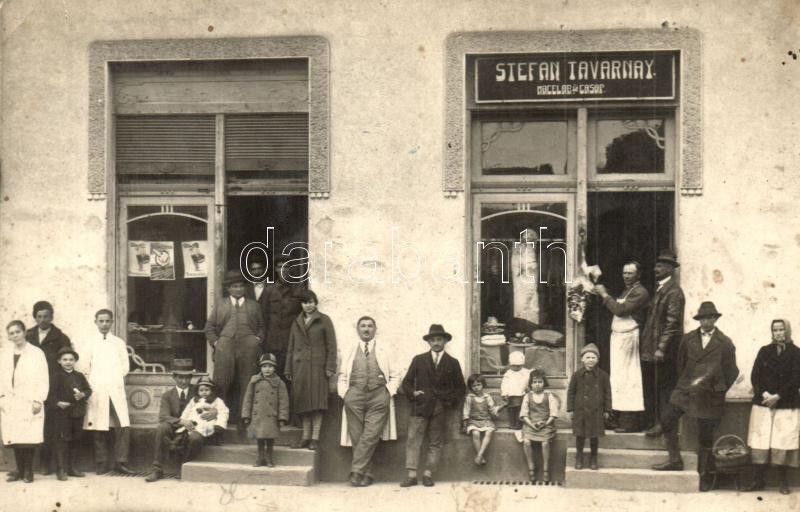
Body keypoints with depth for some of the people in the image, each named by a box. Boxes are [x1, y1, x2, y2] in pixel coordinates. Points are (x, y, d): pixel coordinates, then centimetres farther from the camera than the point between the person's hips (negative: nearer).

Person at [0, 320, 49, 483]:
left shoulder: (36, 353, 0)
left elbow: (43, 379, -3)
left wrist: (38, 400, -9)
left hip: (29, 402, -4)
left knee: (29, 438, -8)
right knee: (14, 438, 2)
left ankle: (28, 471, 2)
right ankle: (19, 470, 12)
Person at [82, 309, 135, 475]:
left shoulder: (119, 343, 11)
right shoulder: (90, 343, 7)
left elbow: (125, 366, 13)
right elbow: (86, 369, 8)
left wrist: (115, 379, 4)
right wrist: (92, 384, 0)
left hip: (116, 390, 1)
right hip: (97, 391, -1)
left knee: (123, 426, -10)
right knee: (99, 429, -2)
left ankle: (121, 462, -3)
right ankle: (102, 463, 8)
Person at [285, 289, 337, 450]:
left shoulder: (324, 320, 4)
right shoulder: (297, 322, 16)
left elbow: (331, 345, -1)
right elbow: (290, 347, 18)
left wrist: (330, 367, -9)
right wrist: (288, 369, 11)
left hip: (318, 366, -4)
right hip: (300, 367, 4)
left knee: (317, 401, -8)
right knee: (303, 402, 3)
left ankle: (315, 438, -6)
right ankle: (305, 437, 9)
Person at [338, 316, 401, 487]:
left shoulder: (383, 351, 15)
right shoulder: (351, 351, 17)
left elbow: (395, 375, 14)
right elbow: (342, 377, 19)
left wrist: (389, 392, -1)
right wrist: (344, 393, 3)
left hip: (378, 397, -1)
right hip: (354, 396, 1)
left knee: (370, 436, -14)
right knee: (357, 437, -3)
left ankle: (356, 472, -13)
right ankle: (366, 475, 3)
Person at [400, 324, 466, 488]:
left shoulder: (452, 363, 12)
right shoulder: (419, 360, 12)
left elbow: (460, 387, 14)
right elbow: (407, 382, 13)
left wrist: (452, 401, -2)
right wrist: (412, 393, -5)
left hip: (441, 408, 0)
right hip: (420, 407, 0)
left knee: (435, 443, 0)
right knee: (413, 440, -9)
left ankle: (428, 474, 4)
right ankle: (412, 475, -9)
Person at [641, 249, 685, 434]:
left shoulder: (673, 291, -13)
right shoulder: (660, 289, 16)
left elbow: (672, 322, -17)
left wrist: (662, 348, -20)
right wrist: (645, 346, 15)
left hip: (664, 351, -9)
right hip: (651, 349, 9)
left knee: (664, 386, -2)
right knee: (651, 387, 11)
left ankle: (663, 424, 3)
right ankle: (653, 423, 17)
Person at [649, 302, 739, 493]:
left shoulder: (725, 343, -4)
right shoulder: (688, 339, 5)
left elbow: (731, 372, 0)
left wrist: (719, 390, 0)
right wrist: (684, 383, 11)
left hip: (709, 396, -3)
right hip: (685, 391, 3)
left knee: (705, 437, 3)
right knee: (667, 419, -8)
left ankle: (704, 475, 17)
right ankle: (674, 460, 8)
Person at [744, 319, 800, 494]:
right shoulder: (765, 351, 9)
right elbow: (755, 376, 5)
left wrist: (778, 396, -12)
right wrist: (764, 393, -10)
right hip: (763, 403, 2)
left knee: (783, 442, -5)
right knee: (760, 441, -1)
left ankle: (783, 481, 5)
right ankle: (757, 480, 4)